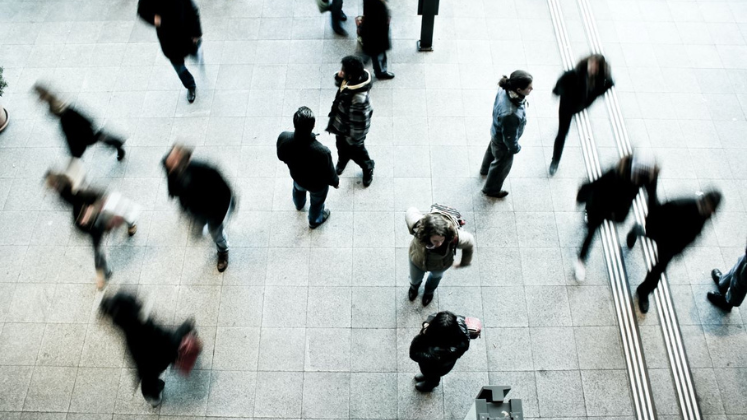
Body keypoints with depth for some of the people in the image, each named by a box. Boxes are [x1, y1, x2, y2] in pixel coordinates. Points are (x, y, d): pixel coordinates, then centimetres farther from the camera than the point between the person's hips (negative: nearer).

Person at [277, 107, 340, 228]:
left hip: (297, 176, 4)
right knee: (317, 202, 32)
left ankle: (299, 205, 74)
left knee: (298, 190, 40)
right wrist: (335, 182, -2)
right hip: (317, 184, -3)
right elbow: (329, 173, -25)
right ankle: (314, 221, 63)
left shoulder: (283, 138, -34)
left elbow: (281, 157, -10)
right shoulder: (322, 152, -45)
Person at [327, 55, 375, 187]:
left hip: (350, 129, -7)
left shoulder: (359, 98, -45)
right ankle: (342, 161, 67)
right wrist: (339, 77, -21)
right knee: (342, 146, 34)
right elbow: (339, 83, 4)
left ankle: (368, 168, 54)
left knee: (355, 151, 23)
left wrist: (354, 139, -17)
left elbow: (358, 122, -33)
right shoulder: (352, 79, -20)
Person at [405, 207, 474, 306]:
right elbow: (410, 211, -23)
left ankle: (429, 291, 75)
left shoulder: (455, 237, -46)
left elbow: (470, 243, -21)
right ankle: (414, 286, 74)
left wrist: (463, 263, -3)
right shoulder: (418, 227, -46)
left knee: (436, 276, 37)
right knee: (415, 279, 33)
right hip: (417, 261, 0)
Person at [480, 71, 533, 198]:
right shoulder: (510, 114, -48)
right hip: (503, 141, -7)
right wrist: (515, 148, -9)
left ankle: (485, 169, 70)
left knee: (492, 150, 37)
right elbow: (509, 137, -30)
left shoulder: (505, 90, -26)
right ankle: (491, 189, 52)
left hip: (497, 132, 7)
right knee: (502, 164, 23)